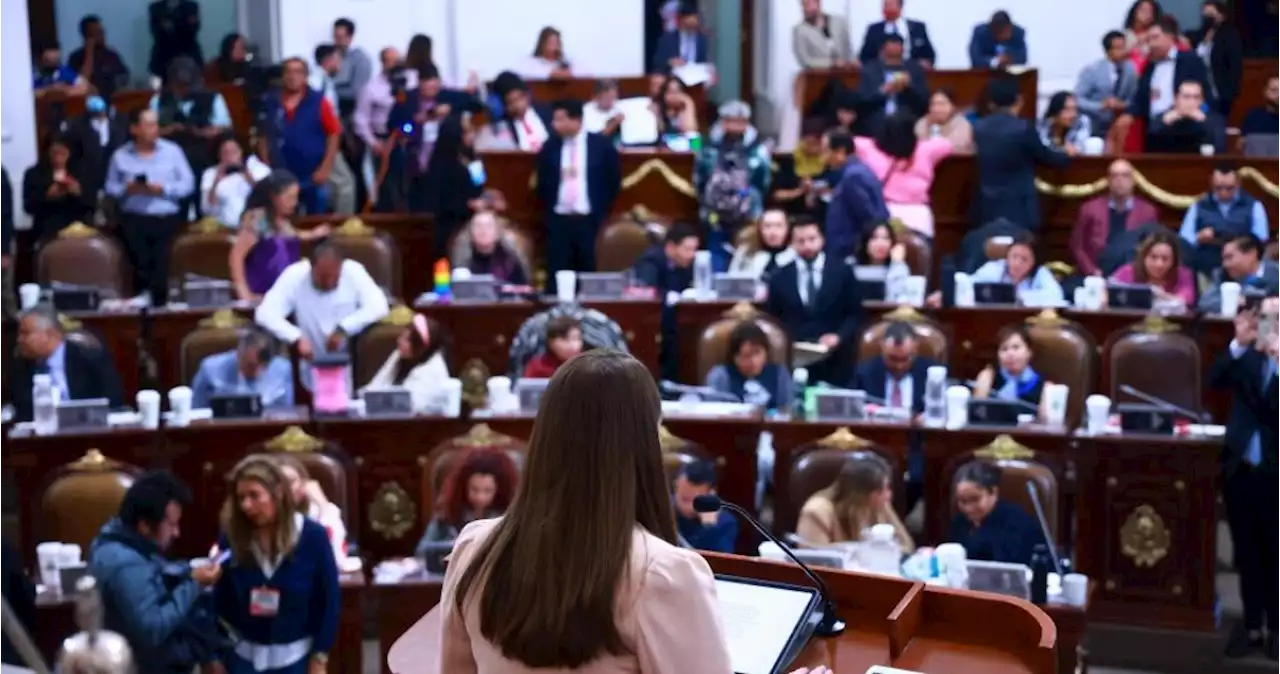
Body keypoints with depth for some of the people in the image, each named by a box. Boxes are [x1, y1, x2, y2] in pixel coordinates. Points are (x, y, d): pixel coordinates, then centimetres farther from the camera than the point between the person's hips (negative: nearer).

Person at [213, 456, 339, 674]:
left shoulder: (313, 536, -15)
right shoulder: (232, 537, -10)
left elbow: (329, 601, -8)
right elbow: (220, 602, -1)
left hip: (294, 656, -2)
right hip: (244, 655, 2)